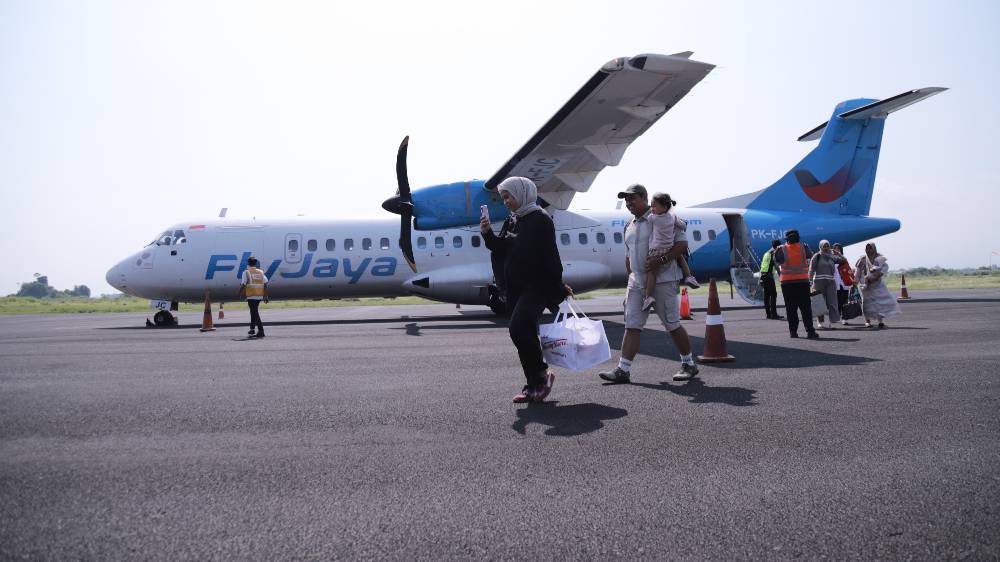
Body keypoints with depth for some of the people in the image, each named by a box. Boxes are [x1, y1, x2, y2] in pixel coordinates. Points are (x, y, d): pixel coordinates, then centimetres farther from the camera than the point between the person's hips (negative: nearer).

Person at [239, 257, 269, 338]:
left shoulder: (246, 272, -4)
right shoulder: (260, 272, 9)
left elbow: (243, 285, -10)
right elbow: (266, 284, 4)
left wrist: (240, 293, 6)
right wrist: (265, 296, 8)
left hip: (251, 296, -6)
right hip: (259, 296, 6)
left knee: (255, 313, -6)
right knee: (254, 312, 21)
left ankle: (261, 331, -14)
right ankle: (252, 329, 30)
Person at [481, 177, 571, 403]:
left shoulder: (540, 219, -8)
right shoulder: (511, 222, 16)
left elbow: (550, 256, -11)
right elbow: (502, 252, 17)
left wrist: (559, 286, -13)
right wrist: (488, 234, 2)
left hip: (537, 287, -8)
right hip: (515, 288, 8)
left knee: (518, 328, -22)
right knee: (525, 334, 8)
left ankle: (542, 373, -5)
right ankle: (533, 385, 15)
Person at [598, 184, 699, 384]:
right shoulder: (629, 226, 17)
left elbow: (682, 244, -12)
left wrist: (660, 259, -23)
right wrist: (630, 279, 19)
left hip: (662, 281, -6)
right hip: (637, 283, 6)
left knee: (673, 325, 2)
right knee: (632, 325, 0)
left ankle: (689, 364, 18)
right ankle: (623, 369, -1)